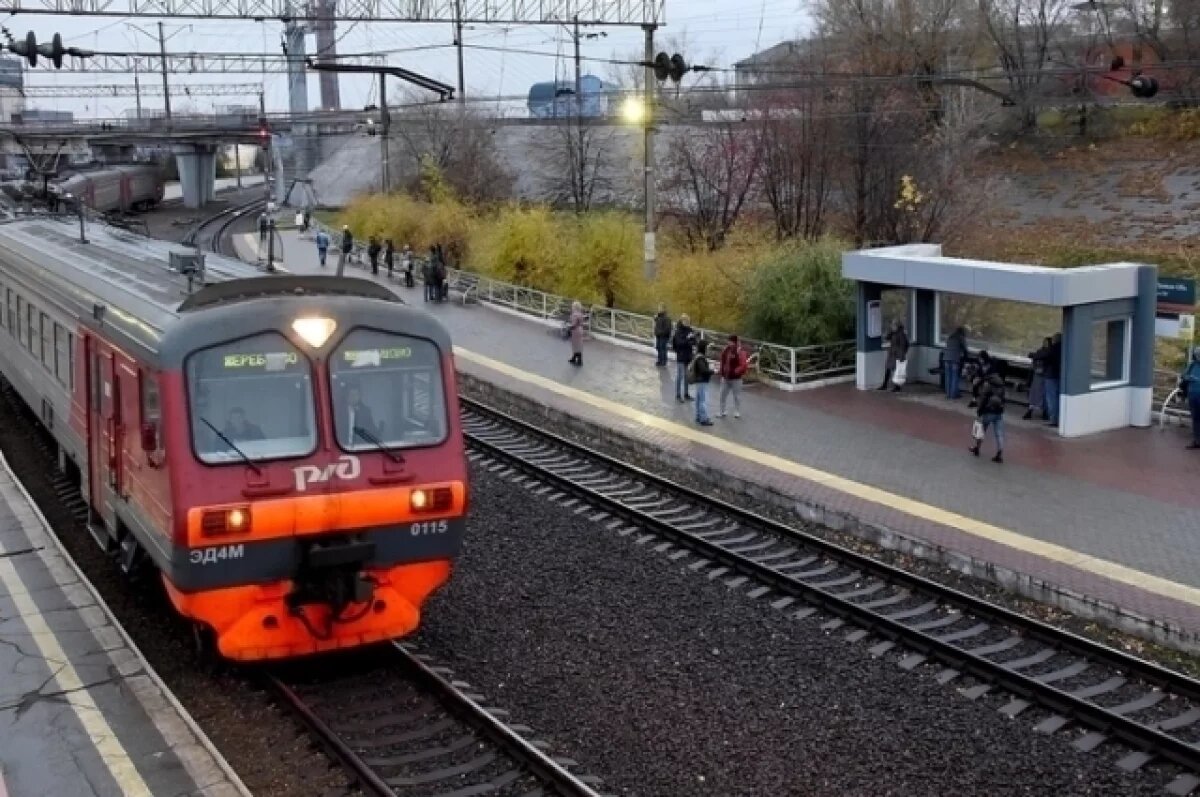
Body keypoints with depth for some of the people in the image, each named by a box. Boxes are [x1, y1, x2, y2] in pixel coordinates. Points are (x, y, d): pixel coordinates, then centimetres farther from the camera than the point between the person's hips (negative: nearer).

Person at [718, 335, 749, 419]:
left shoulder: (740, 352, -16)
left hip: (735, 378, -6)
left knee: (737, 395, 6)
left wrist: (736, 371, -25)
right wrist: (721, 369, 10)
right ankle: (722, 412, 21)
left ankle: (737, 412, 18)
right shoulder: (725, 350, 4)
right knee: (723, 395, 10)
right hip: (725, 377, 6)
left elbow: (744, 365, -20)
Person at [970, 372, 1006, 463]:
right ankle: (1000, 455, -5)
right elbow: (1002, 399, 9)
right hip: (999, 413, 4)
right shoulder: (1001, 386, 4)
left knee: (981, 431, 17)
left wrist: (979, 412, -8)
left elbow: (983, 399, -14)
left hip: (988, 412, -4)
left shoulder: (987, 385, -13)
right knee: (999, 434, 0)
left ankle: (977, 448, 32)